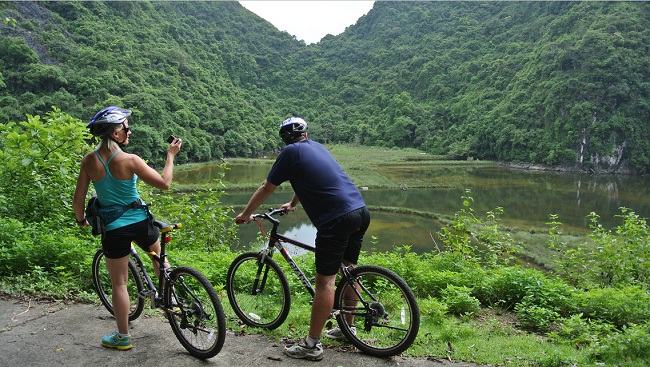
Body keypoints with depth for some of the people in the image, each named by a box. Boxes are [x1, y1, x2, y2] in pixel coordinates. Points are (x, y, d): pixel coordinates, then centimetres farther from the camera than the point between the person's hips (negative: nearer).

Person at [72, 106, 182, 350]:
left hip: (114, 229, 2)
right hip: (140, 222, -1)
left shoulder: (89, 161, -5)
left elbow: (78, 200, -1)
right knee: (159, 255, 31)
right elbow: (164, 183, -12)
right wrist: (171, 155, -1)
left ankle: (122, 337, 23)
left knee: (119, 283, 12)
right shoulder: (130, 160, -15)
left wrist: (81, 220, 18)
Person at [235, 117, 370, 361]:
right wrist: (293, 205, 50)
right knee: (349, 270, 21)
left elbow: (266, 188, 6)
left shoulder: (290, 152, 0)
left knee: (325, 280, -2)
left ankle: (312, 345, 7)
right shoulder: (317, 147, 21)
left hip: (336, 219, -8)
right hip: (361, 212, 8)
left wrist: (245, 214, 19)